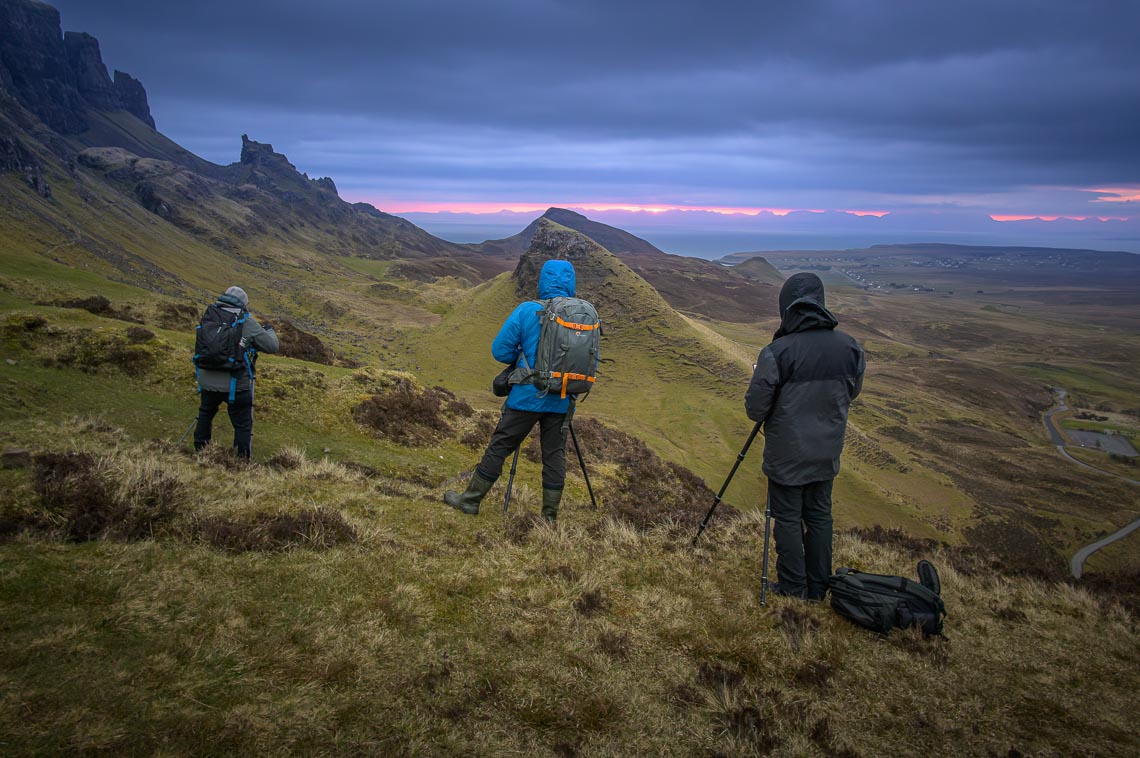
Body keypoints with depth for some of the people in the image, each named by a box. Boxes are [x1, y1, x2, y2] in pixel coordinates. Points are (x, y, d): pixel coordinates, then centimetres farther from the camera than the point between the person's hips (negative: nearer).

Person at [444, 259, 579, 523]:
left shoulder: (527, 311, -10)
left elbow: (500, 350, -7)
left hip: (527, 397, -3)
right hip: (561, 401, 3)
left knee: (499, 446, 8)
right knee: (555, 454, 11)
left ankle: (470, 500, 19)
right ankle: (550, 516, 17)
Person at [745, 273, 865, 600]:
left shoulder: (776, 353, -22)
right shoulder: (849, 348, -7)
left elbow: (754, 409, -16)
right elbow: (851, 393, 9)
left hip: (787, 456, -4)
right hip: (827, 454, 5)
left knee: (788, 520, 11)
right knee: (819, 516, 18)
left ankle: (793, 590, 22)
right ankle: (818, 588, 30)